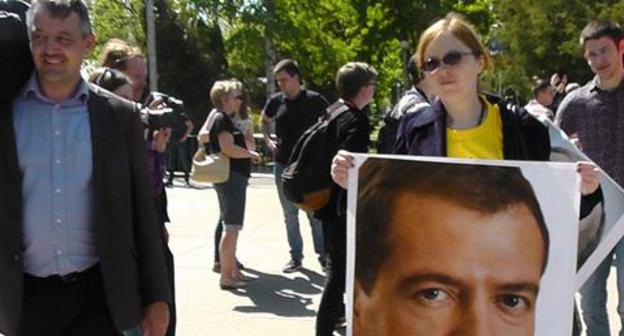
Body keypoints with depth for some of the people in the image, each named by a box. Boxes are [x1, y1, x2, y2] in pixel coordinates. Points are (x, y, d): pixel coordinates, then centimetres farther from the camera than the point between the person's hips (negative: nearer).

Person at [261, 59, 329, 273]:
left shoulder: (313, 100, -7)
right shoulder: (276, 101, 4)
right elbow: (264, 121, 23)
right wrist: (268, 141, 9)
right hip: (283, 165, 4)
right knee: (290, 215, 10)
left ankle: (323, 254, 12)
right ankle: (296, 256, 19)